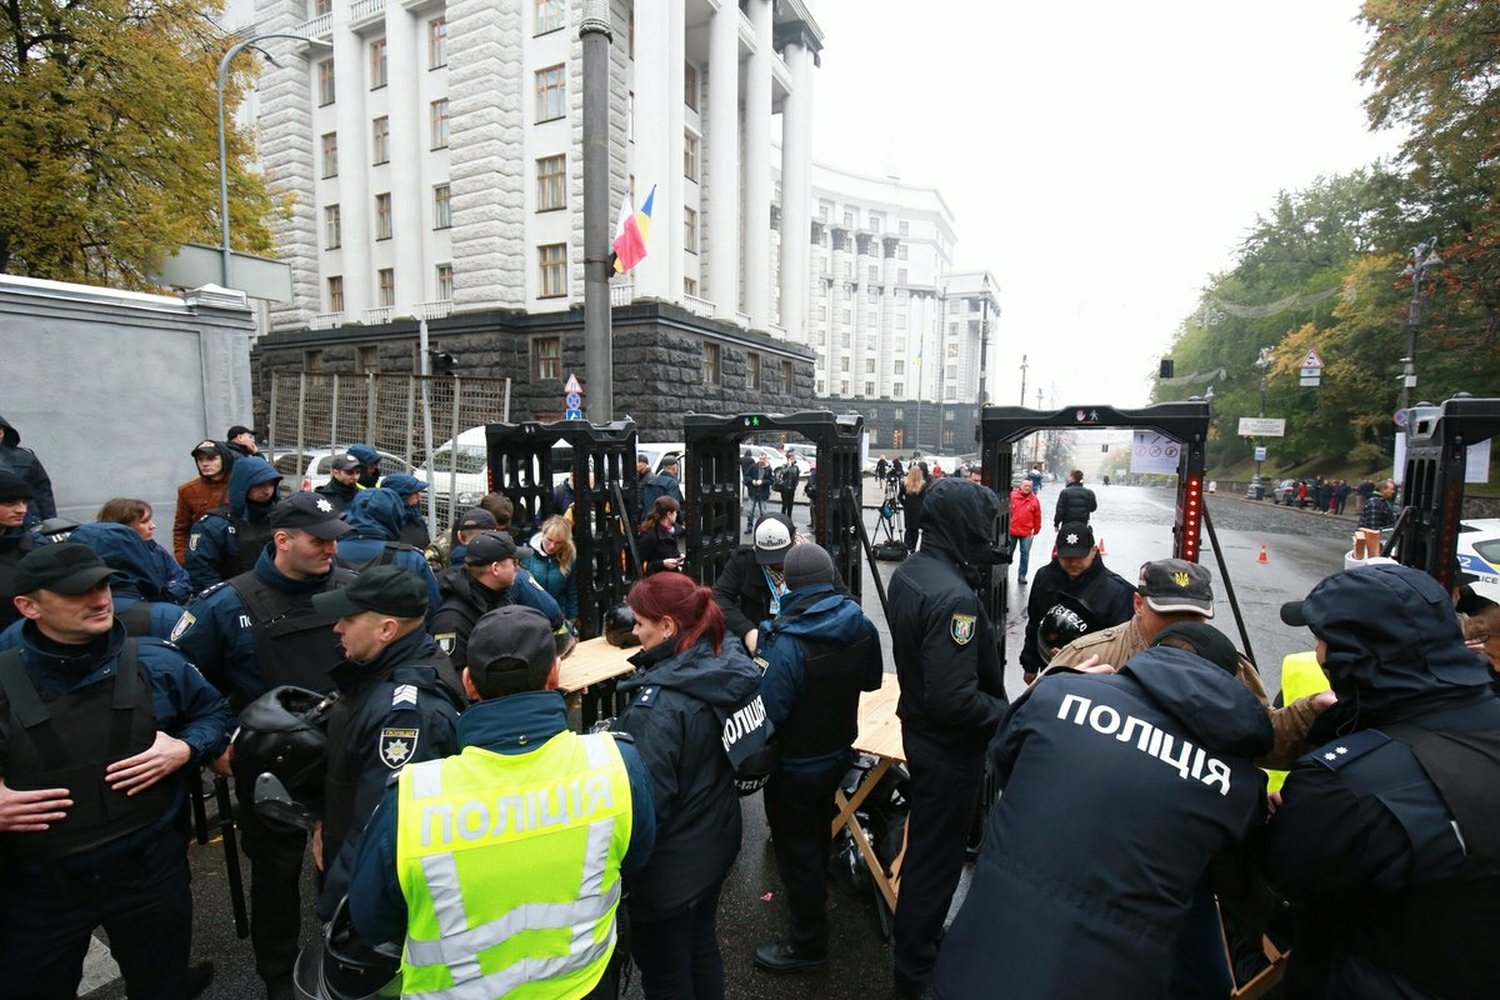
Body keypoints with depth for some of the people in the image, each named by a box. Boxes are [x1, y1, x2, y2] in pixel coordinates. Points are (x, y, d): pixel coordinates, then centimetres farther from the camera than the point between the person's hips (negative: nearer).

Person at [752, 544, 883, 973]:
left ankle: (806, 944, 31)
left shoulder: (786, 642, -32)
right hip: (839, 753, 7)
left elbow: (769, 711, -31)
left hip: (796, 767, -7)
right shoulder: (862, 628, -12)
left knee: (796, 850, 13)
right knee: (818, 831, 31)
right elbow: (871, 681, 5)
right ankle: (814, 896, 56)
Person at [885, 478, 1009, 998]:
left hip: (919, 730, 9)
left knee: (925, 841, 27)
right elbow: (954, 700, -32)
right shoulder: (953, 597, -31)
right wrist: (1010, 715, -17)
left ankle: (918, 936, 50)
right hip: (950, 748, -9)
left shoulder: (906, 572, -2)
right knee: (936, 857, 11)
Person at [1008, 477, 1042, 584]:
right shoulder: (1012, 496, -6)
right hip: (1011, 531, 0)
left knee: (1025, 554, 5)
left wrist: (1036, 531, 6)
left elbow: (1037, 517, 4)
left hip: (1026, 533, 1)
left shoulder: (1034, 500, -1)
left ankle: (1022, 575, 14)